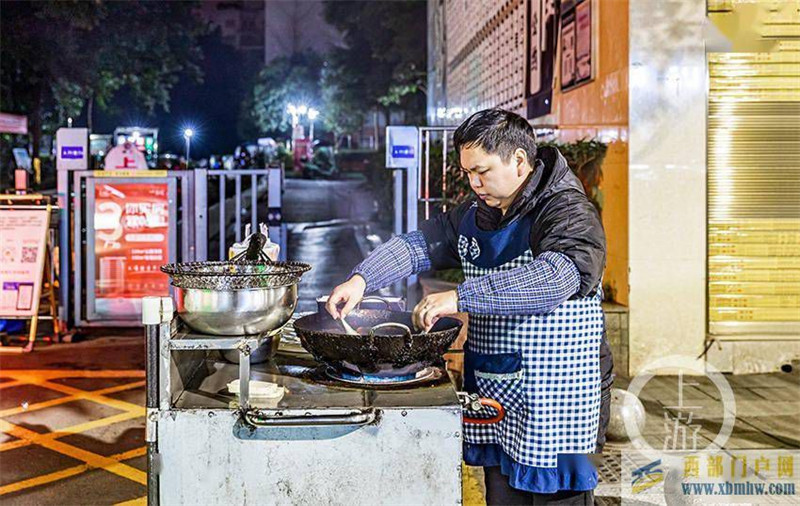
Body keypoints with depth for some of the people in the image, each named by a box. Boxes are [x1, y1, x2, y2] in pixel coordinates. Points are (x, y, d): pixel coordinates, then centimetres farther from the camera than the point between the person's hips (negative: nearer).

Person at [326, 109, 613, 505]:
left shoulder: (568, 212, -14)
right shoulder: (475, 216, 12)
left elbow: (555, 276, -32)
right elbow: (418, 245, 12)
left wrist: (461, 297, -35)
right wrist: (361, 279, -5)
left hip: (554, 402, -7)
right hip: (495, 397, 7)